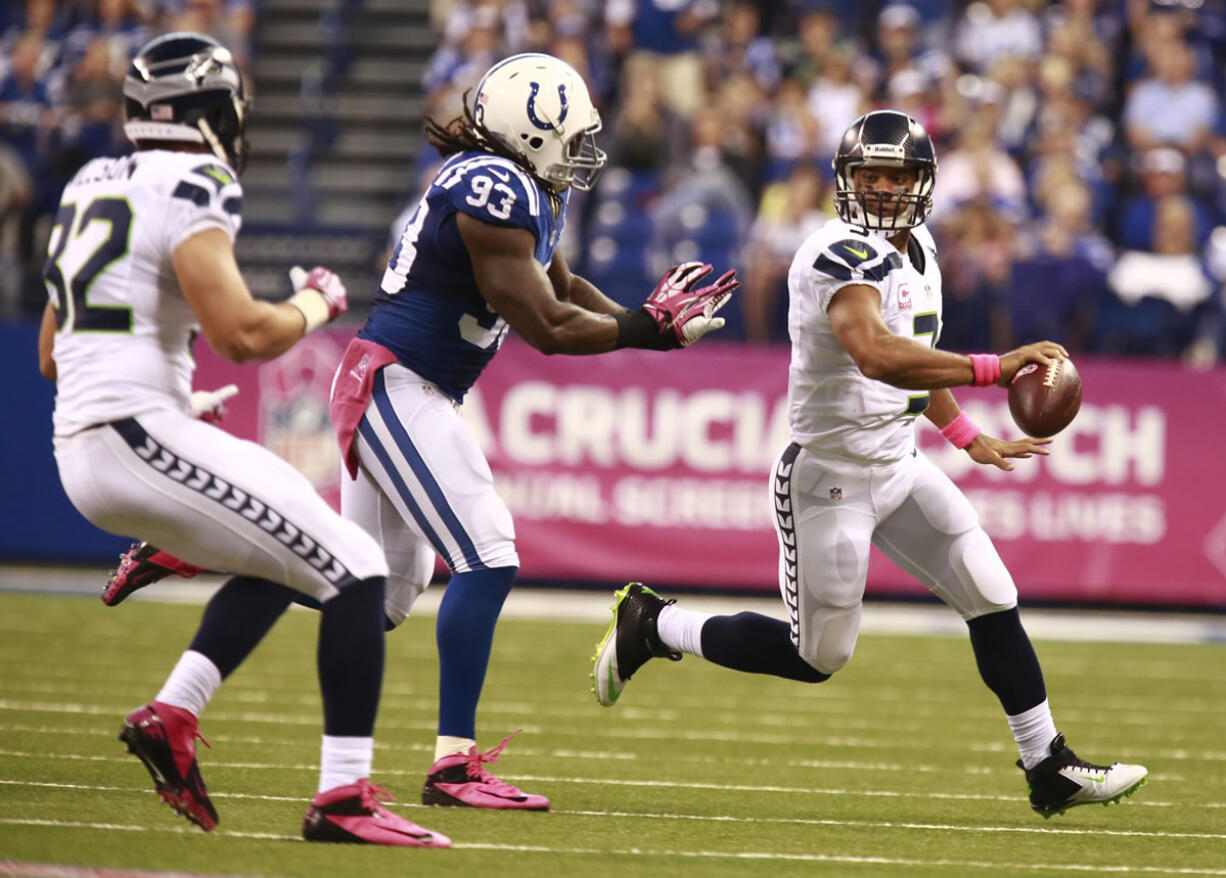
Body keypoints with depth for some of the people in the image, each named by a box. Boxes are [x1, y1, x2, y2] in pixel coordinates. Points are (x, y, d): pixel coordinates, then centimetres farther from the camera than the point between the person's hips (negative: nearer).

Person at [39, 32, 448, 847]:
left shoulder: (94, 186, 16)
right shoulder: (191, 192, -10)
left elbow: (51, 355, 22)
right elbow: (241, 333, -21)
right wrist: (316, 303, -2)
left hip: (81, 452, 9)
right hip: (142, 436, -9)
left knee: (283, 557, 26)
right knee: (354, 569, -6)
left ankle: (172, 714, 13)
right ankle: (345, 797, -12)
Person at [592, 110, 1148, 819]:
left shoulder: (917, 249, 7)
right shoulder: (845, 257, -23)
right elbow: (877, 355, -42)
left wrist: (968, 436, 25)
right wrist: (992, 368, -44)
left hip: (899, 464, 8)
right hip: (832, 478, -8)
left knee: (994, 599, 2)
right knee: (816, 657, 2)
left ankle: (1048, 767, 11)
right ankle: (653, 624, 21)